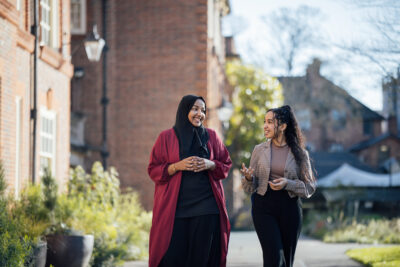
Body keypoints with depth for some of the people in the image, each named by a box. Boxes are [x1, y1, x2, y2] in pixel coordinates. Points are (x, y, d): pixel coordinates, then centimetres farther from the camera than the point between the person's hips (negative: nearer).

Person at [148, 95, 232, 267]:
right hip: (175, 208, -1)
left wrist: (210, 165, -7)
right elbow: (153, 170, 4)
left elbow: (226, 165, 14)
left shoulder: (211, 136, 12)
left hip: (206, 207, 2)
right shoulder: (166, 138, 6)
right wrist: (178, 166, -12)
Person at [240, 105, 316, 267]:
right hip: (264, 207, 0)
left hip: (290, 209, 0)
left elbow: (310, 187, 2)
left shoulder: (299, 153, 1)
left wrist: (287, 184, -14)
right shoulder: (259, 150, 5)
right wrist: (248, 177, -14)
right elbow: (250, 187, 8)